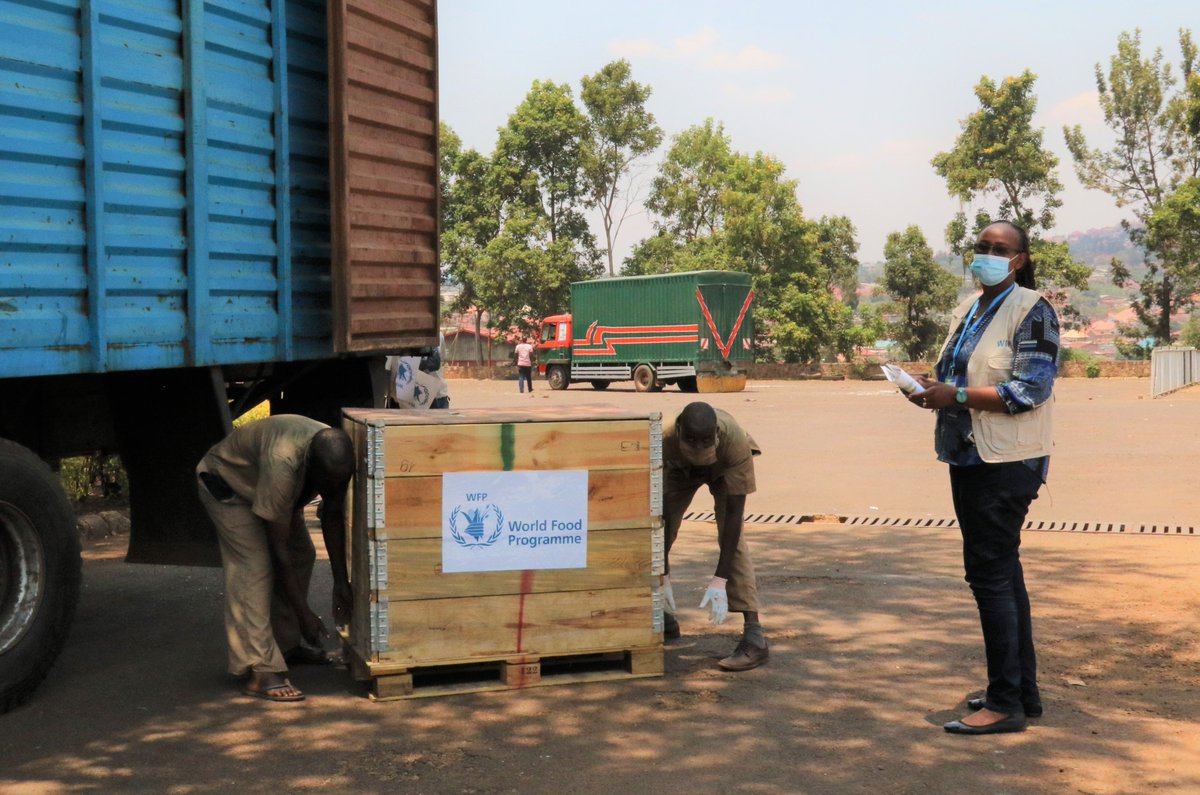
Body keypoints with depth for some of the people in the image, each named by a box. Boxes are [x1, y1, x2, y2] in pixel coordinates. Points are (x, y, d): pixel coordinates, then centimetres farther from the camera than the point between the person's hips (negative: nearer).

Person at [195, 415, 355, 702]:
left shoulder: (337, 461, -23)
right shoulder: (282, 463, -43)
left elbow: (333, 518, -7)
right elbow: (278, 545, -36)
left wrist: (341, 582, -9)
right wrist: (304, 612, -30)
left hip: (262, 484, 8)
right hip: (226, 482, -7)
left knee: (302, 555, 4)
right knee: (254, 566, -20)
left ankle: (287, 644, 20)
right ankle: (260, 672, -23)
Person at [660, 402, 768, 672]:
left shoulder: (735, 440, -43)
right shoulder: (663, 440, -40)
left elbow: (734, 511, -40)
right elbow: (659, 510, -33)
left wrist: (720, 579, -43)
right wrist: (662, 575, -34)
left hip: (724, 468, -2)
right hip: (680, 468, 2)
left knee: (732, 538, -22)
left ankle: (754, 635, -25)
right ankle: (662, 617, 20)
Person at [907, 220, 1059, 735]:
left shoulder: (1032, 312, -10)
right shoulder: (968, 310, 14)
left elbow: (1029, 391, -19)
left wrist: (956, 396, -23)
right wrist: (932, 390, 2)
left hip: (1007, 462, -9)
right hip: (969, 459, 9)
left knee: (989, 572, -8)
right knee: (1003, 573, 14)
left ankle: (1005, 702, 0)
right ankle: (1024, 692, 25)